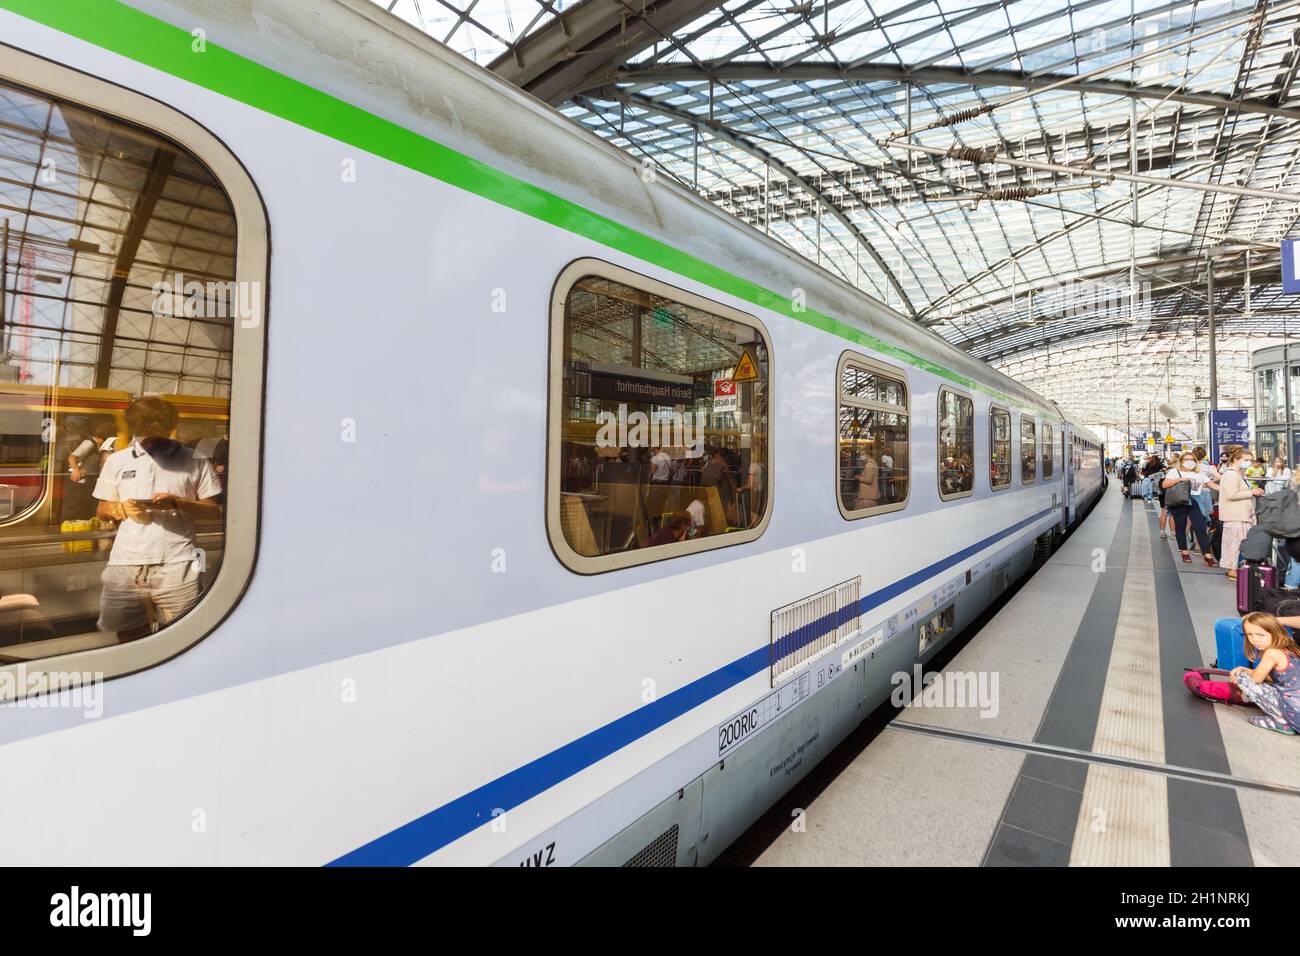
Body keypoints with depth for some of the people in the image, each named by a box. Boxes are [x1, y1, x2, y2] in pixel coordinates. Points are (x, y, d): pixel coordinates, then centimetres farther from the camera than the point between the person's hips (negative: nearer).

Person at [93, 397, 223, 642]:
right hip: (126, 564, 3)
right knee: (129, 636, 9)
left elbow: (217, 511, 3)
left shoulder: (196, 462, 4)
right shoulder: (117, 460, 13)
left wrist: (178, 503, -13)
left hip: (176, 564, -3)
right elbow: (103, 510, 19)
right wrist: (122, 508, -3)